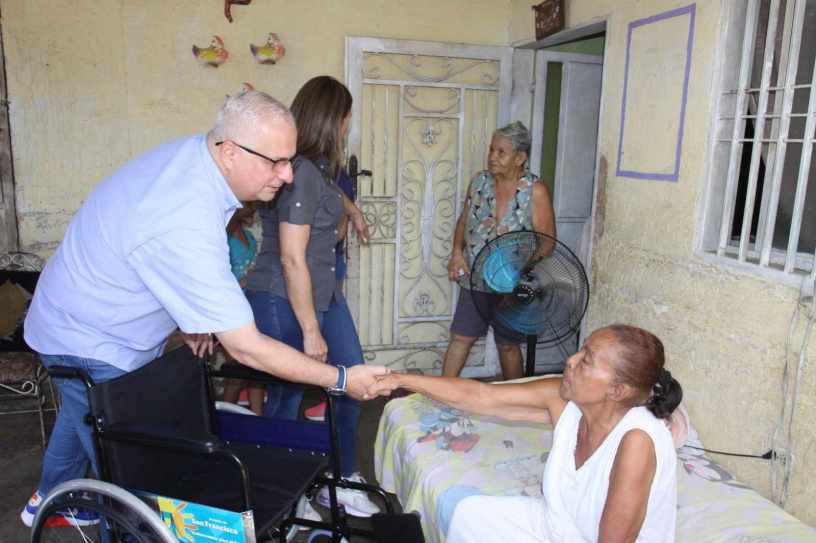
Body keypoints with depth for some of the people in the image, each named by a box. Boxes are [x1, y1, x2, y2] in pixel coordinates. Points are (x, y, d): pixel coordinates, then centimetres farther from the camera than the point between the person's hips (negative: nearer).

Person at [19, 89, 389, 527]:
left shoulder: (194, 148, -14)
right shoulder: (186, 228, -42)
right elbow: (245, 347, -38)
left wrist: (189, 314, 7)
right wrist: (342, 379, -30)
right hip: (91, 345, -10)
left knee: (81, 416, 32)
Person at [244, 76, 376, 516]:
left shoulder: (316, 165, 8)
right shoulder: (300, 172, -22)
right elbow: (292, 259, -24)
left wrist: (354, 212, 51)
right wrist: (311, 331, -19)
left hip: (323, 293, 10)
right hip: (284, 301, -9)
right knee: (287, 400, 5)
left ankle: (340, 479, 25)